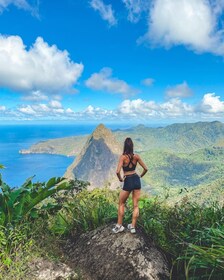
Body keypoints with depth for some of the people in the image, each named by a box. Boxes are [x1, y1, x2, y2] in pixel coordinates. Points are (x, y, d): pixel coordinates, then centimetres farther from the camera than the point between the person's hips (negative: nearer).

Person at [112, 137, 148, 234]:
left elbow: (118, 171, -23)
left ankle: (119, 226, 19)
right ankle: (133, 227, 17)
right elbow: (145, 169, 3)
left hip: (128, 181, -4)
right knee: (136, 205, 10)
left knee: (121, 204, 15)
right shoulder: (136, 156, -1)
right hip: (136, 180, 4)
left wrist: (120, 178, -4)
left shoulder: (123, 157, -13)